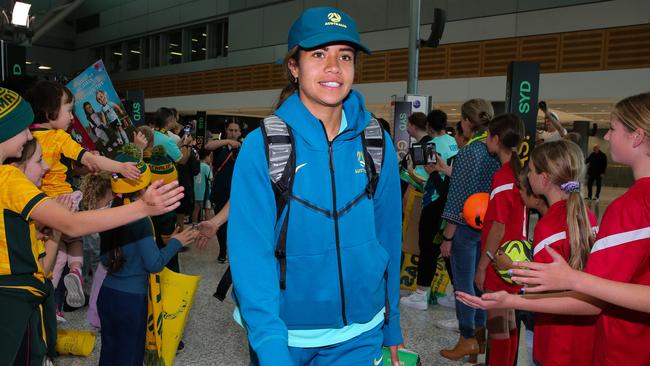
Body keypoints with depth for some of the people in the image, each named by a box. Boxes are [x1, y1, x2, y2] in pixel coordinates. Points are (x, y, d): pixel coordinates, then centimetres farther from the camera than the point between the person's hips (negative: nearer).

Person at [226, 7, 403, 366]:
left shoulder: (377, 143, -7)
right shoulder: (262, 145, -15)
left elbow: (387, 239, 0)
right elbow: (251, 254, -18)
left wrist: (391, 327, 5)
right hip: (284, 331, -1)